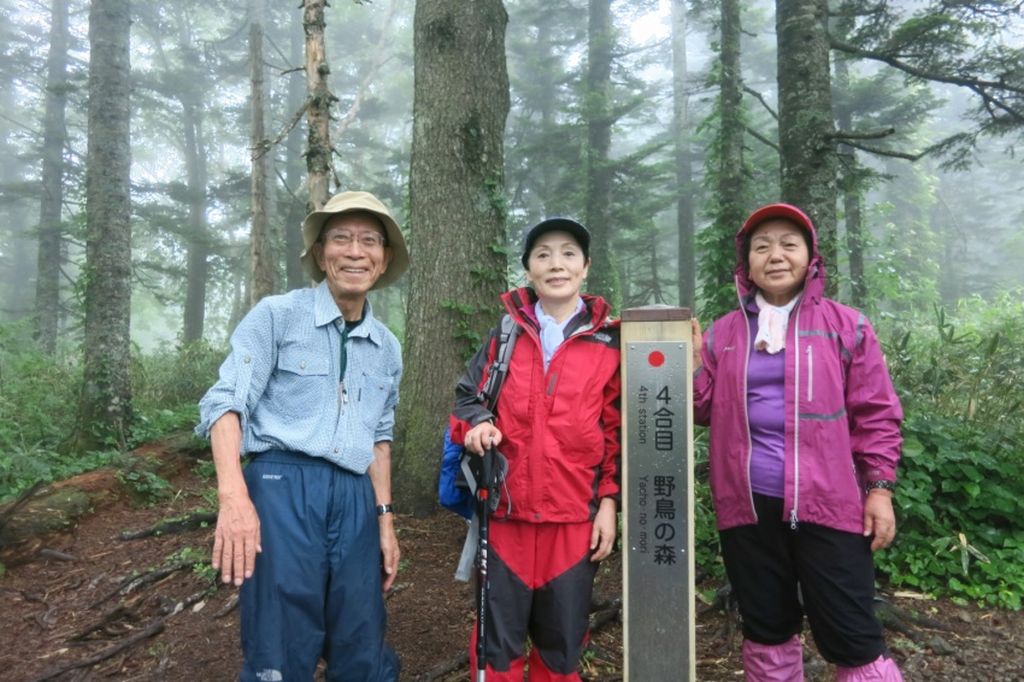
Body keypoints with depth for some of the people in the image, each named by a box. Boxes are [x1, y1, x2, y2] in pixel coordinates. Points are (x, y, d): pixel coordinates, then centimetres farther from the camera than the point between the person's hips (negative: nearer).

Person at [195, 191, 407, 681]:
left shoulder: (387, 348, 14)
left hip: (355, 499, 5)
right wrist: (233, 497, -23)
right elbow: (226, 402, -10)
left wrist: (384, 518, 17)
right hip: (284, 487, -5)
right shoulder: (276, 315, -2)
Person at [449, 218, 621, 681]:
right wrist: (475, 422, -7)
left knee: (563, 644, 12)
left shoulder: (608, 342, 2)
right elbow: (467, 394, 14)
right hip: (506, 510, 1)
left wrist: (610, 500, -2)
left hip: (575, 515, -1)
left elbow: (618, 430, 4)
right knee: (498, 642, 10)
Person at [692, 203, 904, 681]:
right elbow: (704, 411, 8)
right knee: (765, 631, 16)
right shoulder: (724, 332, 8)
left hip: (828, 503, -2)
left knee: (850, 636, 3)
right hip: (748, 505, 3)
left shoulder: (844, 326, 3)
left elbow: (876, 414, 2)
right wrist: (691, 361, -6)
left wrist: (879, 488, -4)